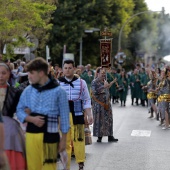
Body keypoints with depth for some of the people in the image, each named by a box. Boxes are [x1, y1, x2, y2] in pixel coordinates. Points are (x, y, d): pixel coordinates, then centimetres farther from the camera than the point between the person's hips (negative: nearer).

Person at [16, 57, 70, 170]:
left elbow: (64, 116, 0)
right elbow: (19, 111, 10)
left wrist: (63, 139, -1)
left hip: (49, 134, -4)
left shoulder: (58, 91, -3)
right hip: (31, 133, 4)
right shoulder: (28, 90, 7)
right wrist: (32, 119, -10)